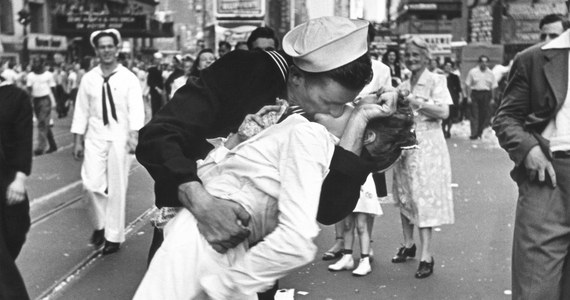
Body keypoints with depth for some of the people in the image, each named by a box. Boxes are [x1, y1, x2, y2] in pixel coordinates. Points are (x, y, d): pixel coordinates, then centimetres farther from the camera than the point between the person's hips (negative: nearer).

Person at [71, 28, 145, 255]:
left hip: (119, 137, -2)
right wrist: (78, 140, 5)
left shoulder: (128, 78, -2)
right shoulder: (88, 79, 5)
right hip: (95, 137, 2)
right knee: (92, 183, -8)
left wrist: (134, 135, -24)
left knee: (117, 188, 3)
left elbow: (136, 109, -10)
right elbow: (81, 111, 7)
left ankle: (114, 236, 17)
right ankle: (100, 224, 19)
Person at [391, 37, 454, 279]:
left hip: (427, 145, -6)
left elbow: (443, 112, -14)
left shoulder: (435, 81, -3)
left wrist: (415, 102, -18)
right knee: (404, 196, 10)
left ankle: (426, 255, -6)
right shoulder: (403, 86, 14)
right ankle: (408, 244, 24)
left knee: (424, 197, -8)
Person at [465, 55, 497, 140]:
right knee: (474, 115, -5)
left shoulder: (490, 73, 9)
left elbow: (493, 87, 11)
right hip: (475, 94, -2)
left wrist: (492, 98, 5)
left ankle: (479, 132, 15)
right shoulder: (473, 72, 2)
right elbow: (467, 85, 1)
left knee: (485, 115, 1)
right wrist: (468, 97, -5)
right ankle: (474, 134, -6)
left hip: (486, 95, 2)